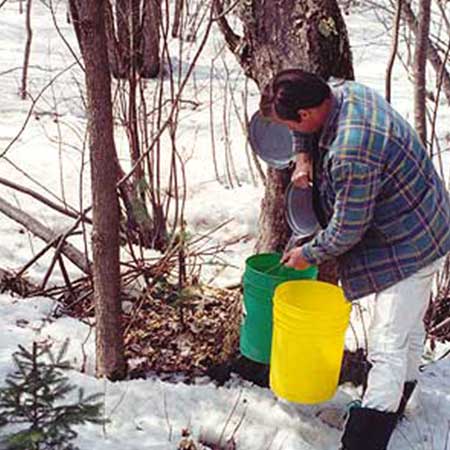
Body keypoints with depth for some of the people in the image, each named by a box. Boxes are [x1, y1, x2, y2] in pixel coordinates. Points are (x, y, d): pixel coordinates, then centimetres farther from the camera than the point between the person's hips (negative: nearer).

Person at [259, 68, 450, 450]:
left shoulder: (351, 154, -35)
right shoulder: (348, 91, -5)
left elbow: (347, 229, -24)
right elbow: (308, 130, 18)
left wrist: (309, 255, -7)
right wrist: (304, 158, 2)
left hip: (408, 247, -10)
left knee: (387, 346, -9)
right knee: (410, 327, 25)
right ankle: (395, 404, 44)